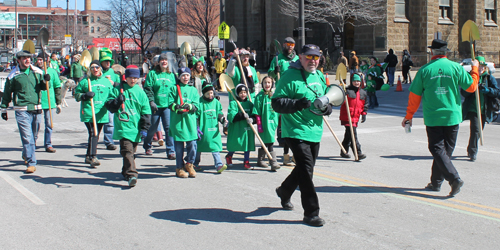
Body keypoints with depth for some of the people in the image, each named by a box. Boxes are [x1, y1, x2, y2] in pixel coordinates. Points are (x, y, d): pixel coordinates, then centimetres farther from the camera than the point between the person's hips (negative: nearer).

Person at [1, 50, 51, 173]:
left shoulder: (37, 72, 7)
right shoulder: (14, 75, -2)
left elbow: (43, 87, 12)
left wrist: (46, 80, -9)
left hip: (36, 109, 4)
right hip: (22, 110, -4)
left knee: (33, 136, 17)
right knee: (27, 137, -9)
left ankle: (26, 155, 40)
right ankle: (31, 163, -6)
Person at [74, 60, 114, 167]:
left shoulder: (107, 81, 11)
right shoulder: (85, 81, 2)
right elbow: (76, 94, 5)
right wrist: (85, 96, -15)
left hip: (102, 114, 4)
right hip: (88, 113, -4)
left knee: (95, 135, 12)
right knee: (93, 134, -16)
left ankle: (88, 156, 27)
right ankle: (93, 158, -16)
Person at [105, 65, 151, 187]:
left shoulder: (140, 92, 8)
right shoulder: (117, 90, 4)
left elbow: (146, 112, 8)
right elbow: (109, 106, 3)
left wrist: (144, 128, 3)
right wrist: (118, 101, -18)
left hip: (136, 128, 3)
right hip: (123, 126, -3)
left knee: (131, 151, 14)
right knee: (127, 151, -16)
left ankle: (126, 172, 31)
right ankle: (131, 174, -22)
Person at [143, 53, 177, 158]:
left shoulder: (171, 75, 12)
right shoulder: (152, 73, 2)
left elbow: (175, 90, 17)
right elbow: (148, 89, -3)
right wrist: (151, 101, -13)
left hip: (167, 106, 2)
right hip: (155, 106, -2)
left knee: (169, 127, -9)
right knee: (153, 127, 10)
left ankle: (171, 151, -5)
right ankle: (147, 146, 35)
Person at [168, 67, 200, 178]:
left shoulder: (193, 90, 15)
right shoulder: (173, 88, 8)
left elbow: (196, 105, 4)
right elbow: (170, 103, -2)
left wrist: (188, 106, -16)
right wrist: (177, 108, -21)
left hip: (190, 120, 2)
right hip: (177, 120, -2)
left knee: (192, 143, -4)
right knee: (179, 145, 2)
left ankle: (189, 164, 18)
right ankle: (179, 168, 15)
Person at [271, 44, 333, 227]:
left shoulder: (320, 77, 13)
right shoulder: (289, 76, -10)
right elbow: (276, 103, -14)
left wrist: (327, 107, 0)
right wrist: (297, 104, -29)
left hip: (315, 131, 8)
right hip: (296, 131, -8)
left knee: (304, 169, 19)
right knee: (306, 170, -12)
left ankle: (284, 191, 46)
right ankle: (311, 213, -4)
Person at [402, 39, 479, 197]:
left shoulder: (424, 70, -4)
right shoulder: (456, 67, -2)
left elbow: (415, 96, -1)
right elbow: (471, 87, 5)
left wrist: (409, 116, 10)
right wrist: (475, 69, 21)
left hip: (433, 117, -2)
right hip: (452, 116, 2)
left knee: (437, 149, 0)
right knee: (446, 149, 13)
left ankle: (454, 178, -17)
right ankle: (436, 182, 20)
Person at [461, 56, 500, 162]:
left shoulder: (489, 78, 5)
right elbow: (463, 93, -4)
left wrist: (487, 90, -19)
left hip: (484, 109, 3)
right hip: (472, 108, -3)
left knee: (478, 130, 12)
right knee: (475, 129, -16)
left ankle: (471, 150, 31)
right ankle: (472, 152, -7)